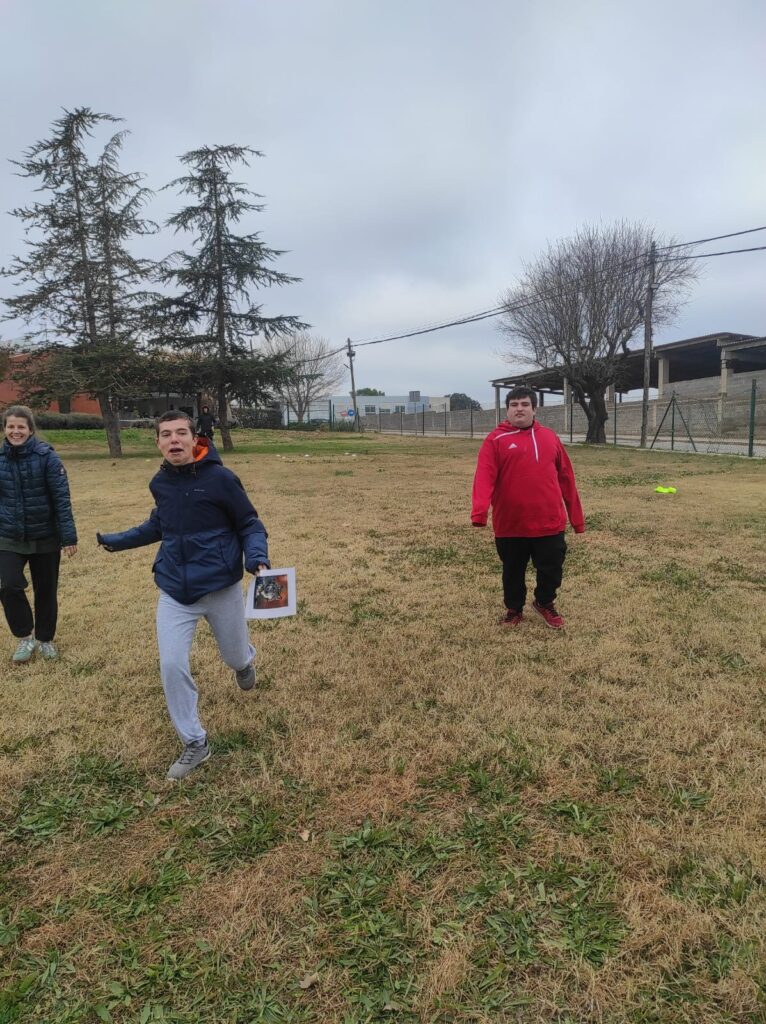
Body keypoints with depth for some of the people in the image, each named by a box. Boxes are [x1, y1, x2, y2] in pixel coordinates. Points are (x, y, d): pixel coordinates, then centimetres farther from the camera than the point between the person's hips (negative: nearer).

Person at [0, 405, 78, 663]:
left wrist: (69, 536, -16)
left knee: (46, 591, 10)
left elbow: (61, 498, -13)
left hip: (45, 537, -2)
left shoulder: (47, 456, -12)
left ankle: (45, 639, 31)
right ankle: (25, 638, 10)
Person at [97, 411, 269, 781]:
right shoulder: (160, 483, 1)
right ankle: (195, 742, 15)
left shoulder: (220, 478, -15)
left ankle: (245, 660, 56)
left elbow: (250, 525, -8)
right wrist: (119, 540, 20)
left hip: (221, 588, -3)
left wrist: (256, 556, -27)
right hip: (174, 591, 4)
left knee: (235, 658, 14)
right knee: (172, 666, -4)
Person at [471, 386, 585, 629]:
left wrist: (576, 516, 12)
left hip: (550, 522, 2)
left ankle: (545, 604, 38)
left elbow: (566, 478, 12)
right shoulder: (495, 440, -3)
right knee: (513, 572, 13)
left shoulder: (550, 437, 9)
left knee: (552, 570, 10)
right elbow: (484, 476, -15)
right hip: (510, 524, -2)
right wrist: (479, 512, -31)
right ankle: (513, 609, 36)